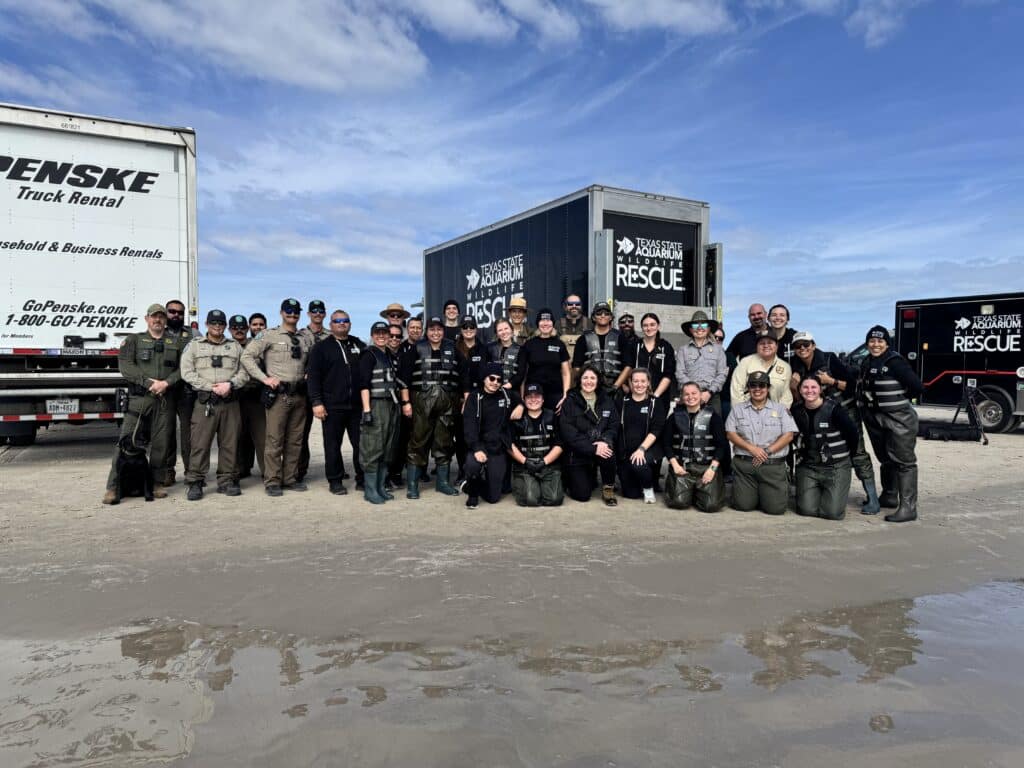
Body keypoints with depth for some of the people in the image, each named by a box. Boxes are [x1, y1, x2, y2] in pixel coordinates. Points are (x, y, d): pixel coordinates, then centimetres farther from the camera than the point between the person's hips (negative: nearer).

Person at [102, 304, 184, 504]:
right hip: (139, 397, -1)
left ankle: (156, 483, 13)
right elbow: (125, 366, -1)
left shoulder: (176, 342, 15)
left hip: (166, 400, 2)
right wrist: (149, 383, -12)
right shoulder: (134, 340, 12)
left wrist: (167, 382, -11)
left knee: (161, 443, 3)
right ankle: (113, 487, -4)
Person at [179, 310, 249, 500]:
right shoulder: (194, 346, 10)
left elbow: (244, 373, 7)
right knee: (200, 443, -4)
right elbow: (187, 373, -1)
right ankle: (195, 483, 3)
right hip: (205, 402, -2)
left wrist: (230, 384, -12)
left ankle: (226, 481, 13)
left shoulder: (235, 347, 15)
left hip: (230, 402, 2)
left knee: (229, 443, 4)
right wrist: (212, 387, -10)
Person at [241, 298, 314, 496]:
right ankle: (272, 481, 5)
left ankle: (290, 478, 18)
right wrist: (265, 378, -11)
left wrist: (308, 376, 2)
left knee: (295, 440, 9)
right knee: (275, 439, -3)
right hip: (278, 394, -5)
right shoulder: (270, 335, 0)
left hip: (299, 394, 5)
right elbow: (247, 356, -4)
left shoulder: (305, 339, 14)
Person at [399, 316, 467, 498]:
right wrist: (406, 402, -5)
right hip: (422, 401, -3)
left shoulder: (452, 350, 10)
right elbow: (404, 376, 0)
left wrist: (465, 399, 5)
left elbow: (464, 376, 11)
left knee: (445, 442, 8)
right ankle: (412, 484, 5)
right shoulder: (417, 350, 3)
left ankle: (443, 482, 20)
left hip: (447, 402, 3)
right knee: (418, 441, -3)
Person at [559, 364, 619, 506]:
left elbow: (614, 426, 2)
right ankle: (571, 479, 24)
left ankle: (608, 489, -9)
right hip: (576, 454, -2)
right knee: (583, 495, -12)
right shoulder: (570, 402, -4)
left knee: (608, 451, -33)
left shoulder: (607, 402, 9)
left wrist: (604, 441, -21)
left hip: (600, 447, 2)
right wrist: (592, 448, -23)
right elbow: (568, 432, -14)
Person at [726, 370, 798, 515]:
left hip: (773, 465, -1)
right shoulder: (738, 408, 10)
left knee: (775, 508, -9)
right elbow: (730, 433, 2)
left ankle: (783, 487, 24)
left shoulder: (780, 409, 8)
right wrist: (751, 448, -12)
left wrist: (767, 451, -11)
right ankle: (755, 492, 26)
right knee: (743, 505, -7)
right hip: (744, 464, 1)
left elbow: (788, 435, 0)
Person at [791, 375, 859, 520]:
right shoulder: (797, 411, 1)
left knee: (833, 512, -11)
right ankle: (817, 492, 26)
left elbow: (852, 432, -3)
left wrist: (846, 453, 8)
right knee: (807, 509, -8)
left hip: (836, 466, -3)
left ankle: (839, 493, 23)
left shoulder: (833, 409, -12)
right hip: (808, 466, 3)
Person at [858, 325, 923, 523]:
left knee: (904, 461, -6)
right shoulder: (867, 363, 10)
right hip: (875, 419, 8)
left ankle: (908, 508, -6)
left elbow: (917, 387, -17)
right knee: (885, 459, 20)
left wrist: (898, 399, -4)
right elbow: (863, 387, 20)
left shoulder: (895, 362, -14)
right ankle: (889, 496, 35)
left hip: (899, 419, -8)